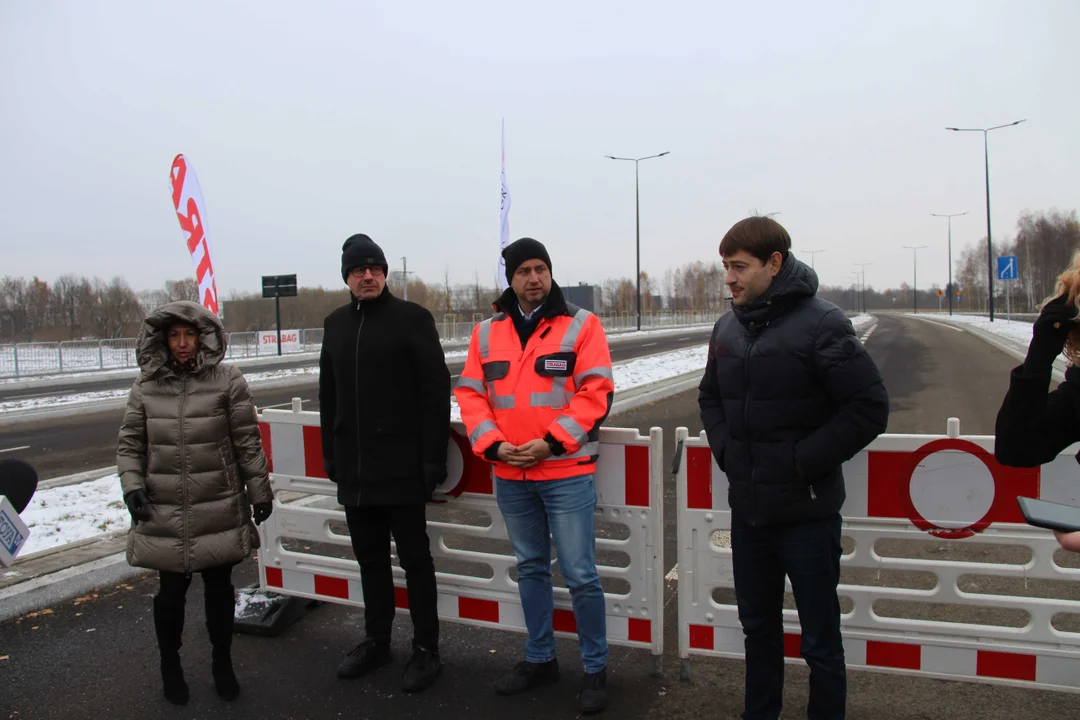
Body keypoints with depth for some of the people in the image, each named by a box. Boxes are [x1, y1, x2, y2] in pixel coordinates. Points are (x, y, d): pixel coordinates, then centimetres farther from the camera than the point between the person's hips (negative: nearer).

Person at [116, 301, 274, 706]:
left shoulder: (227, 380, -5)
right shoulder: (146, 387, 2)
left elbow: (248, 442, -2)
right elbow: (129, 444, 9)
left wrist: (259, 491, 0)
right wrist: (132, 486, -5)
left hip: (219, 509, -1)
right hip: (165, 512, 1)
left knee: (219, 586, 11)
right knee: (171, 589, 9)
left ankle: (222, 662, 32)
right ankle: (170, 662, 34)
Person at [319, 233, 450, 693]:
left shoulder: (412, 318, -6)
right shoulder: (336, 324, 11)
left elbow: (436, 390, -10)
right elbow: (328, 394, 16)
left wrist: (434, 457, -14)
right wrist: (330, 453, 12)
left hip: (402, 466, -5)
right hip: (354, 468, 6)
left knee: (415, 560, 5)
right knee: (369, 559, 16)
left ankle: (426, 650, 17)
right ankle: (376, 640, 31)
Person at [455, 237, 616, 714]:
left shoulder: (580, 324, -4)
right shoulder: (487, 333, 8)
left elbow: (596, 392, -10)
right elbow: (471, 395, 6)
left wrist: (552, 442, -16)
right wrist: (493, 444, -8)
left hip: (567, 473, -4)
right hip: (509, 476, 4)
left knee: (580, 575, -1)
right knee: (530, 568, 17)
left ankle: (595, 669, 18)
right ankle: (540, 659, 34)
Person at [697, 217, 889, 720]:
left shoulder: (820, 323, -15)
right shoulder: (728, 327, 5)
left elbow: (869, 407, -17)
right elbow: (711, 396, 19)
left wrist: (805, 460, -17)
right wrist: (724, 448, 4)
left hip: (806, 512, -6)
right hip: (747, 509, 6)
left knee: (820, 640, 10)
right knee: (757, 627, 22)